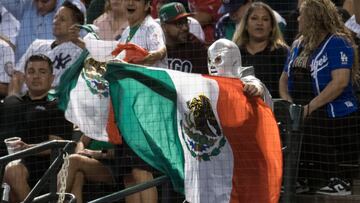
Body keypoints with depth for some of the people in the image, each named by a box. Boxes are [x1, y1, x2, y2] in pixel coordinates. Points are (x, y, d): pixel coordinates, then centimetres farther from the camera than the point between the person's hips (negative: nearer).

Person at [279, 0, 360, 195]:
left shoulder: (337, 43, -8)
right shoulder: (298, 45, 17)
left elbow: (340, 82, -19)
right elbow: (284, 78, 22)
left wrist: (309, 107, -21)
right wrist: (287, 102, 0)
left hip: (334, 118, -8)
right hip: (300, 118, 8)